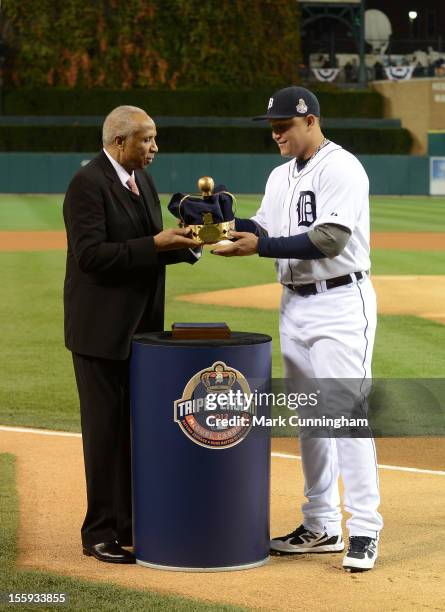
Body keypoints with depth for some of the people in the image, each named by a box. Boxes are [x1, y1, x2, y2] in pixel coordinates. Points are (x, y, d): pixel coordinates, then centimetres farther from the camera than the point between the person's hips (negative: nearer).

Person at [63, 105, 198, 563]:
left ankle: (131, 524, 22)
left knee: (137, 426, 12)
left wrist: (182, 243, -3)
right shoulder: (87, 184, -15)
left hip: (141, 327, 8)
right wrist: (155, 244, -25)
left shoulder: (142, 180, 12)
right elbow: (91, 254, -23)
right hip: (102, 330, -8)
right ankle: (101, 534, 7)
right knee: (106, 428, -2)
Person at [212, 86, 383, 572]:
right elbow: (263, 230, 13)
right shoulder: (281, 176, 14)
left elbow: (330, 240, -22)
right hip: (295, 304, 9)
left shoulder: (341, 168, -13)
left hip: (341, 303, -9)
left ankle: (364, 531, -7)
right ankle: (321, 526, 19)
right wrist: (228, 223, -6)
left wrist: (260, 246, -24)